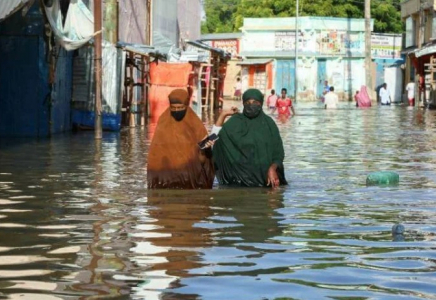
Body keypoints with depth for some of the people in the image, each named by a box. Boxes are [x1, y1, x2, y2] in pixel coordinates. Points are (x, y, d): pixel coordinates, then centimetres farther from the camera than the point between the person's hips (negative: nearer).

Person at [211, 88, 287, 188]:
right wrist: (223, 115, -9)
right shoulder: (235, 122, 2)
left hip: (264, 177, 1)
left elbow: (278, 152, 3)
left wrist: (273, 169, -15)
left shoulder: (269, 123, 4)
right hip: (240, 176, -1)